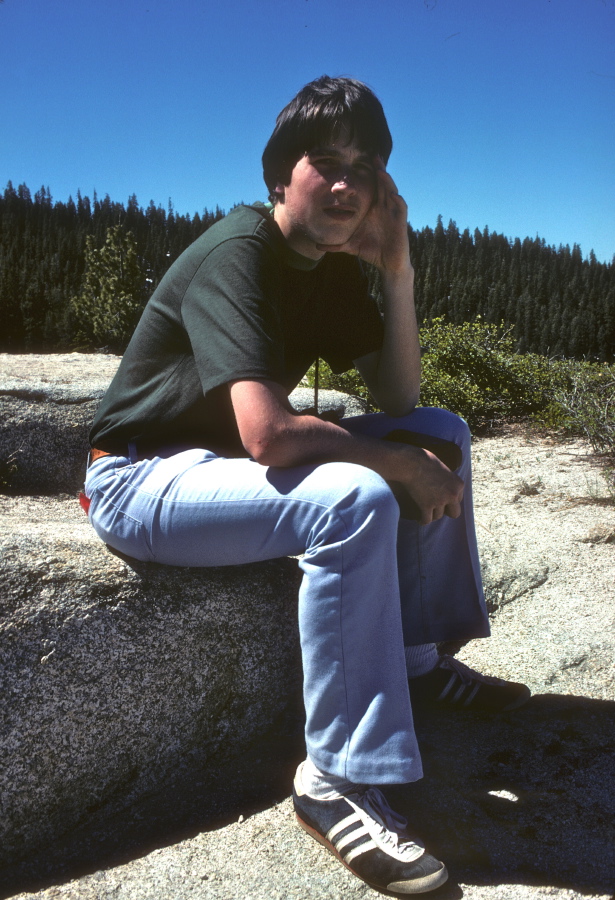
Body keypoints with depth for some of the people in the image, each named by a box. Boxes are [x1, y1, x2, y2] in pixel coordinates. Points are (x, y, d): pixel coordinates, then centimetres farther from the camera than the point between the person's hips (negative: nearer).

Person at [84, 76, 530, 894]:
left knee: (443, 432, 4)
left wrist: (398, 272, -8)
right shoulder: (238, 254, -21)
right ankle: (339, 781, -20)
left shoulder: (334, 266, 5)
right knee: (355, 502, -34)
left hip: (224, 461, 9)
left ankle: (417, 657, 8)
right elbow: (267, 433, -34)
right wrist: (404, 465, -21)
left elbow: (398, 401, 2)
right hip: (139, 480, -8)